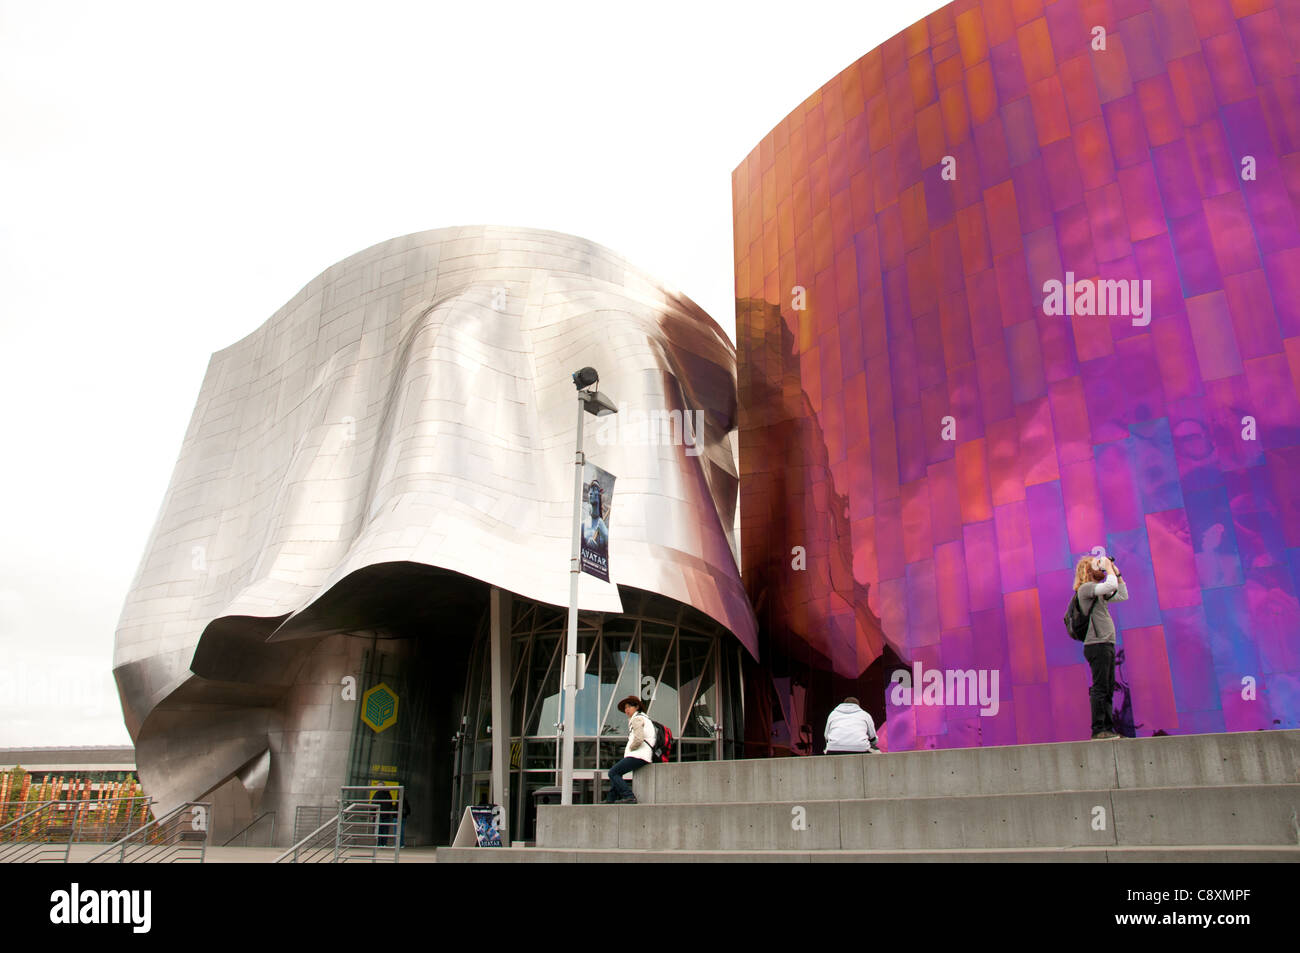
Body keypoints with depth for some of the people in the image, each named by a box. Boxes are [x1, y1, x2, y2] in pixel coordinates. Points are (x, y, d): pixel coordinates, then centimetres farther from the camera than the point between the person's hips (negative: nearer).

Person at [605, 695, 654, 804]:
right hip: (645, 755, 11)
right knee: (616, 772, 21)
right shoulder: (644, 717, 24)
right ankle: (611, 799, 21)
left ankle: (629, 797, -20)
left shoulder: (637, 718, -7)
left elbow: (638, 739, -22)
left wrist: (630, 748, -4)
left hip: (638, 756, -11)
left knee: (613, 772, -12)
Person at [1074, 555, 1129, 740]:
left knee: (1108, 690, 9)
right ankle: (1098, 730, -11)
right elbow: (1110, 585, -23)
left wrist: (1116, 572, 21)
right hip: (1097, 645, -10)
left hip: (1106, 645, 10)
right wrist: (1108, 567, -7)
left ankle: (1108, 728, 12)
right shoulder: (1086, 588, -8)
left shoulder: (1100, 592, 21)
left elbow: (1123, 596, 27)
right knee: (1100, 689, -11)